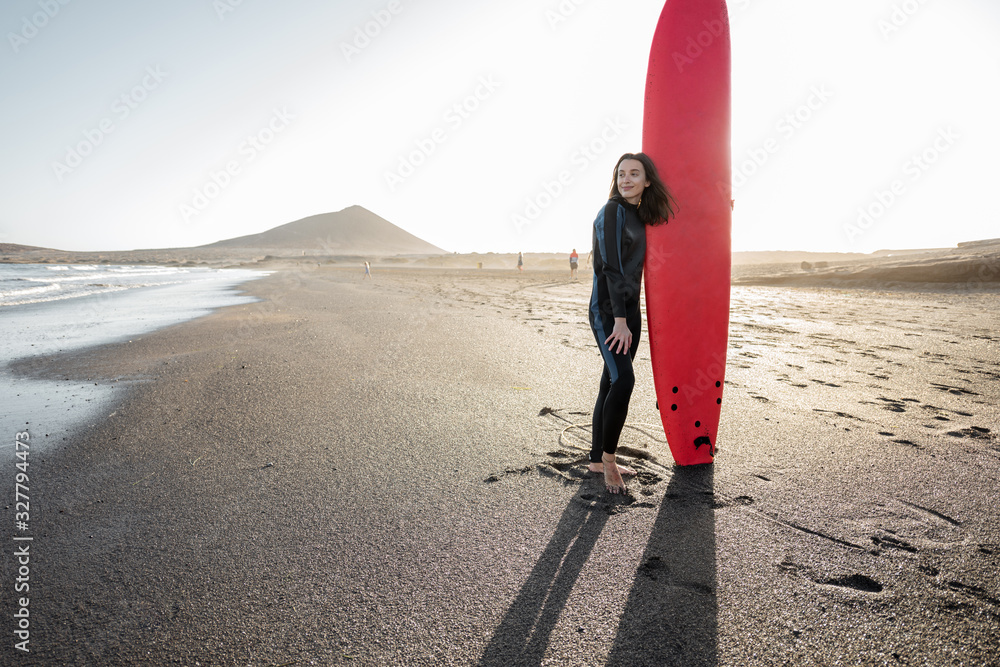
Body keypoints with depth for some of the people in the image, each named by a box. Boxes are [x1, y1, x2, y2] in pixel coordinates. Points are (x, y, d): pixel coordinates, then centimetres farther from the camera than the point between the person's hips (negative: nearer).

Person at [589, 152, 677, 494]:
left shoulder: (639, 215, 14)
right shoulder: (612, 211, -9)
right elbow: (612, 268, -17)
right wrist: (619, 321, -21)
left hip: (631, 308, 8)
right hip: (607, 309, -8)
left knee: (612, 383, 9)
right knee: (623, 380, -17)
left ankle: (598, 459, 17)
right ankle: (608, 458, -3)